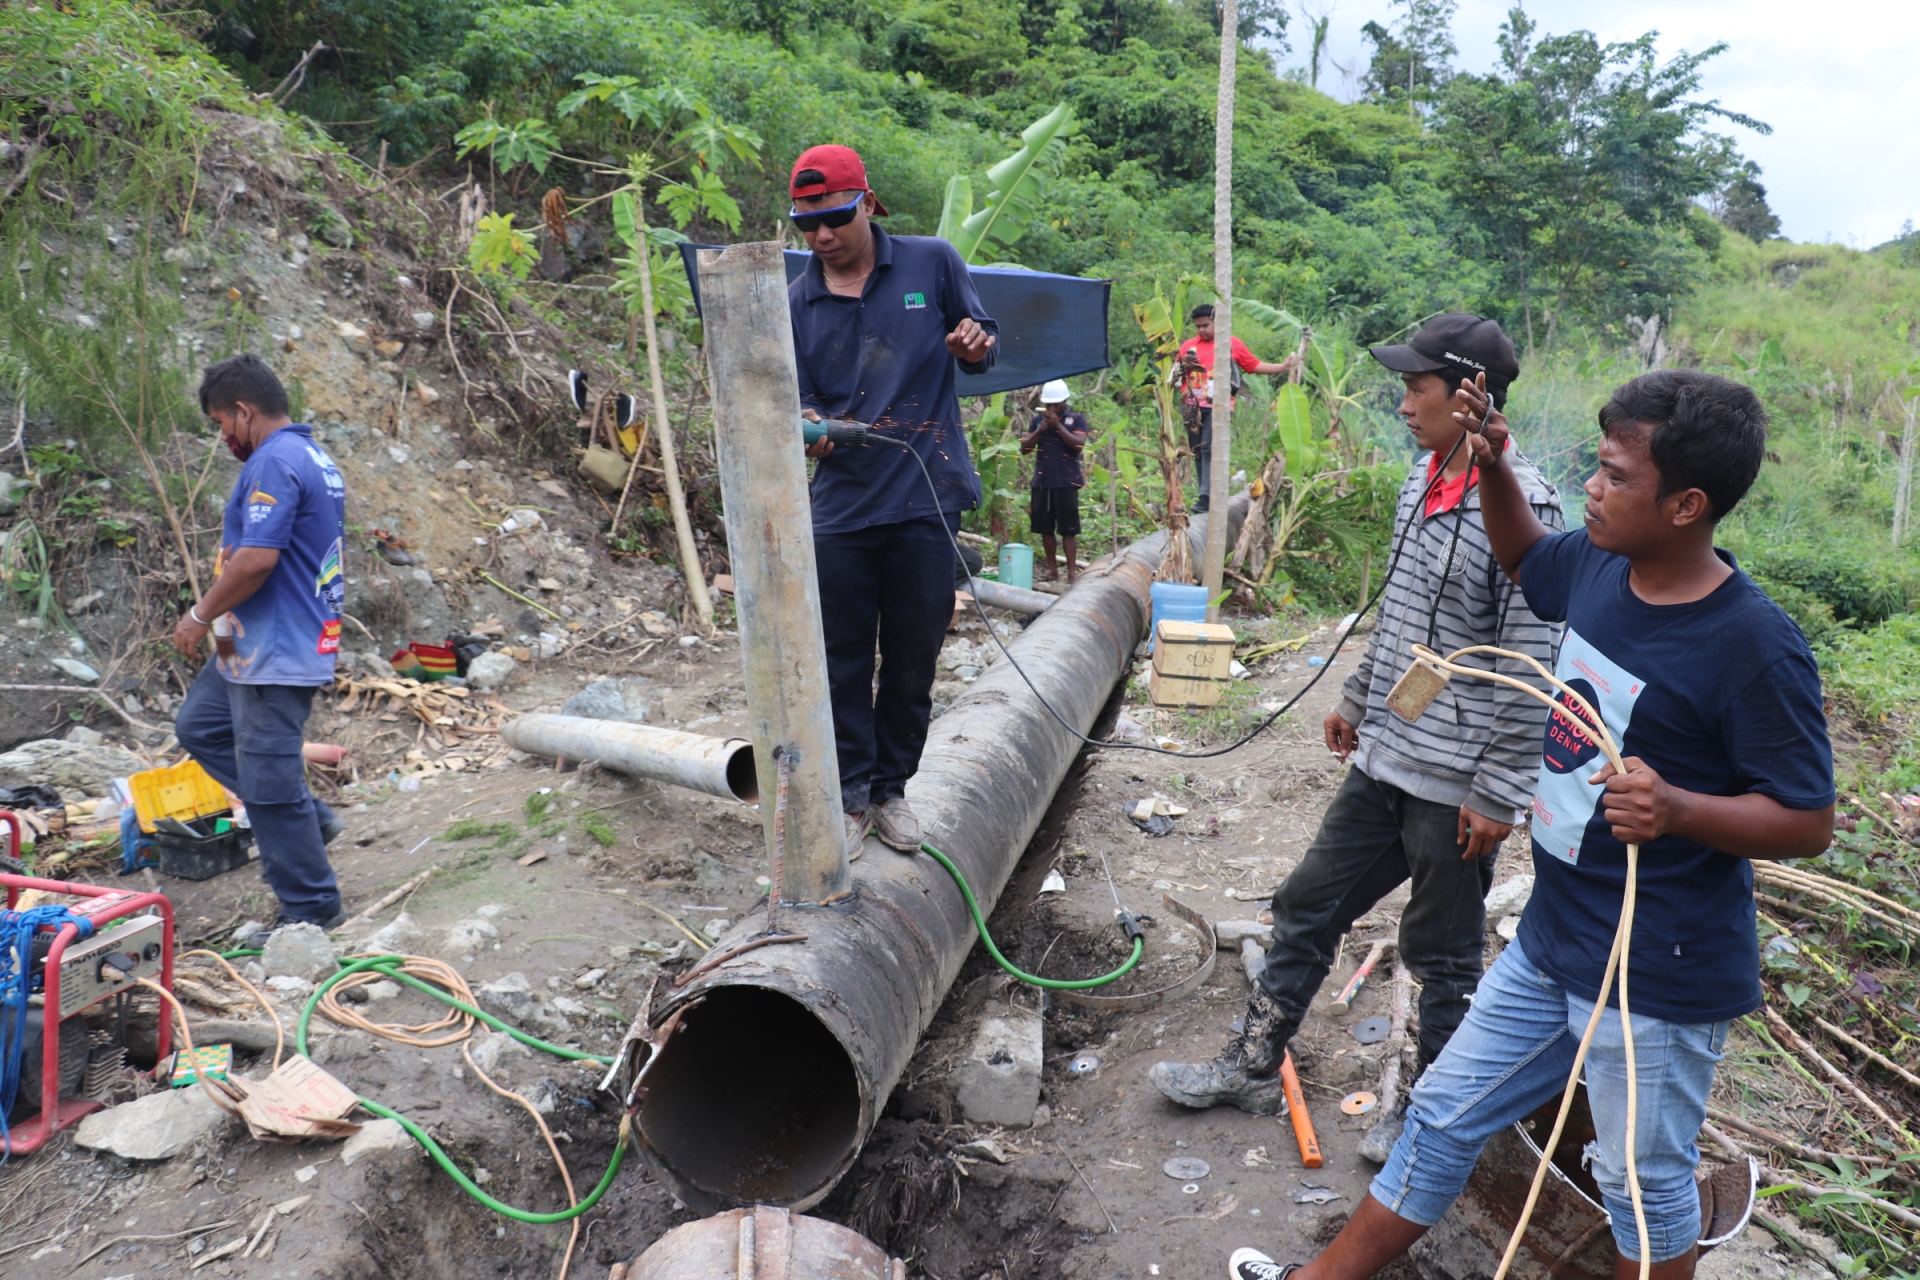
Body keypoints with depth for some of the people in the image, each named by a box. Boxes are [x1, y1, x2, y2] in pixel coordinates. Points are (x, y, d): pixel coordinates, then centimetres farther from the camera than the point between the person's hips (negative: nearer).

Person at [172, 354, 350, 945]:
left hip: (276, 655, -11)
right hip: (258, 646, 11)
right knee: (198, 726, 25)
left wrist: (201, 615, -11)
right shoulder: (316, 459, 13)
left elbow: (256, 559, -26)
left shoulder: (273, 463, -18)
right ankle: (307, 818, 24)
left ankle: (310, 908, 11)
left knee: (270, 781, -2)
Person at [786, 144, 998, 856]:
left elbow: (983, 349, 10)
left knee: (913, 660, 9)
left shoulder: (931, 264, 2)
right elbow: (801, 401, 6)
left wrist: (974, 348, -15)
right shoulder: (796, 304, 5)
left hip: (926, 502, 0)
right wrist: (810, 429, -18)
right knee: (843, 662, 5)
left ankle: (892, 788, 26)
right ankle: (848, 796, 19)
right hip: (841, 510, 1)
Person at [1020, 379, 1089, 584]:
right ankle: (1052, 568, 16)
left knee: (1068, 529, -3)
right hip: (1041, 482, 4)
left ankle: (1072, 570, -1)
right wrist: (1039, 430, -9)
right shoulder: (1038, 419, 10)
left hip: (1066, 482, -4)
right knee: (1045, 527, 7)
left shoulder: (1077, 419, 1)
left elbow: (1079, 444, -13)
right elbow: (1024, 448, 6)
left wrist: (1058, 425, -16)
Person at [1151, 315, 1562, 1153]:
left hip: (1455, 784, -8)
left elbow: (1529, 667, -20)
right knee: (1309, 905, 15)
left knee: (1445, 958, 10)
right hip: (1383, 759, 8)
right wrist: (1358, 699, 23)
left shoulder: (1520, 507, -20)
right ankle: (1252, 1067, 31)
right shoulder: (1420, 483, 7)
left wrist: (1499, 793, -18)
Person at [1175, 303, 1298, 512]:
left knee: (1210, 450, -15)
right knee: (1198, 453, 4)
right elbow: (1173, 374, 13)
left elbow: (1254, 365, 13)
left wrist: (1282, 367, 6)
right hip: (1192, 407, 4)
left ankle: (1206, 497, -20)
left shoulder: (1232, 343, 7)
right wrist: (1183, 365, -8)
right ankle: (1208, 494, 11)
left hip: (1217, 406, -4)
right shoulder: (1188, 346, 12)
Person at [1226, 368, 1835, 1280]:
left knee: (1646, 1186, 15)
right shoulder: (1599, 565, -3)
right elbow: (1525, 558, 21)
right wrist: (1494, 469, 5)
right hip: (1551, 935, 8)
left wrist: (1679, 808, -34)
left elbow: (1808, 822, -17)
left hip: (1658, 978, -7)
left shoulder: (1757, 648, -23)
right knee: (1444, 1117, 18)